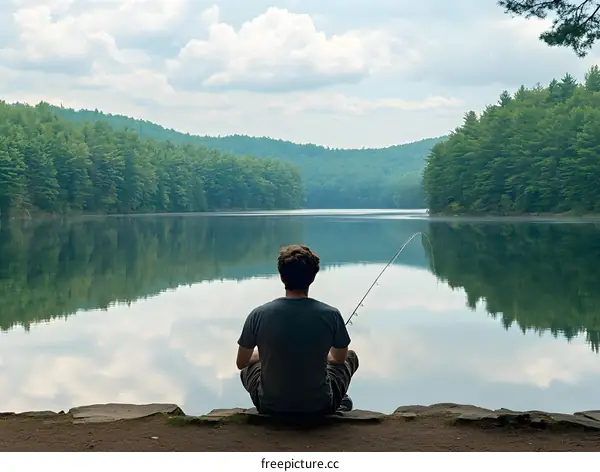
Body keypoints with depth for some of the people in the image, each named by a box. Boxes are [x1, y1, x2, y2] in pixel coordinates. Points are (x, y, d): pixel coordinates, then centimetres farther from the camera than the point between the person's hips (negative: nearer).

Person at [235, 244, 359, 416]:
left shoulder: (258, 315, -15)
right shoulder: (331, 315, -16)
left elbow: (241, 363, 0)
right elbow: (340, 358, 3)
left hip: (271, 407, 1)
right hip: (319, 407, 0)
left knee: (249, 367, 35)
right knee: (351, 357, 29)